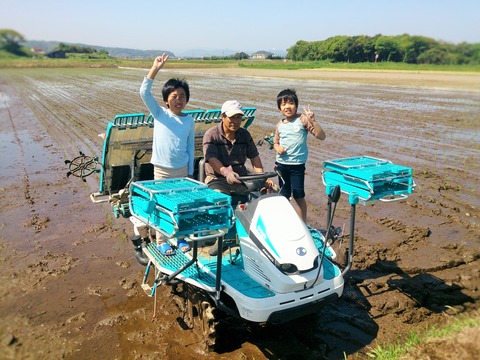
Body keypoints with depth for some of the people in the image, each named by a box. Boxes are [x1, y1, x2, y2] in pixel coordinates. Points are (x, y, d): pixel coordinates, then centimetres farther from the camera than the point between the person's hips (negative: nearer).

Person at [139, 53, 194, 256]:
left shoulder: (190, 121, 2)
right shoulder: (159, 114, -4)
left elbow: (190, 147, 7)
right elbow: (144, 93, -17)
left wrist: (191, 171, 7)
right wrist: (155, 68, -24)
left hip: (182, 170, 2)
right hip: (162, 170, -2)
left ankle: (181, 237, 27)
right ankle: (161, 241, 18)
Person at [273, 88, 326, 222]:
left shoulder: (302, 120, -6)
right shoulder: (279, 125, 7)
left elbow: (321, 136, -11)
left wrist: (312, 121, -24)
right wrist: (278, 148, -3)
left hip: (297, 164, -4)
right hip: (281, 163, 4)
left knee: (298, 196, -2)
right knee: (284, 195, 14)